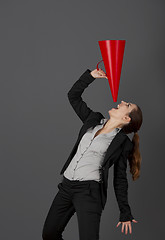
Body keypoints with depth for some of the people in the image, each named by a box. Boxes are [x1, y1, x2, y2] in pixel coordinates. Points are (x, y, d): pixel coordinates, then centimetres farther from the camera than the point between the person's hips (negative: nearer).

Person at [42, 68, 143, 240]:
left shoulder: (123, 143, 0)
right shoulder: (93, 120, 13)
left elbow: (120, 179, 4)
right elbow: (73, 96, 18)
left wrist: (125, 213, 4)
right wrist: (90, 76, 10)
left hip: (89, 190, -6)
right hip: (67, 185, 6)